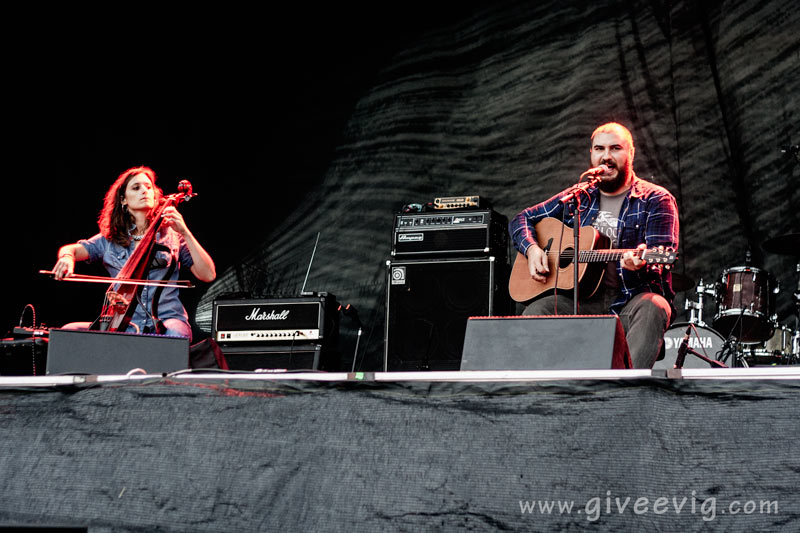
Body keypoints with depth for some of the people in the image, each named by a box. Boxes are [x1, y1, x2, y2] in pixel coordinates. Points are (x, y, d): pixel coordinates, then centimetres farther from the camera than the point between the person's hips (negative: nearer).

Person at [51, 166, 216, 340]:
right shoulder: (110, 240, 15)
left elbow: (208, 275, 1)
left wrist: (185, 233, -8)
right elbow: (69, 249, 11)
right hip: (125, 324, 3)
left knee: (175, 335, -39)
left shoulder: (171, 236, 9)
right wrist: (67, 257, -14)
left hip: (166, 319, -2)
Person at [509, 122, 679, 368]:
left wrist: (639, 264, -34)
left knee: (652, 309, -37)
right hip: (583, 300, 3)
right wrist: (531, 249, 0)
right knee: (536, 310, -24)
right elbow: (522, 219, 22)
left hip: (633, 297, -3)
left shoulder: (655, 200, 4)